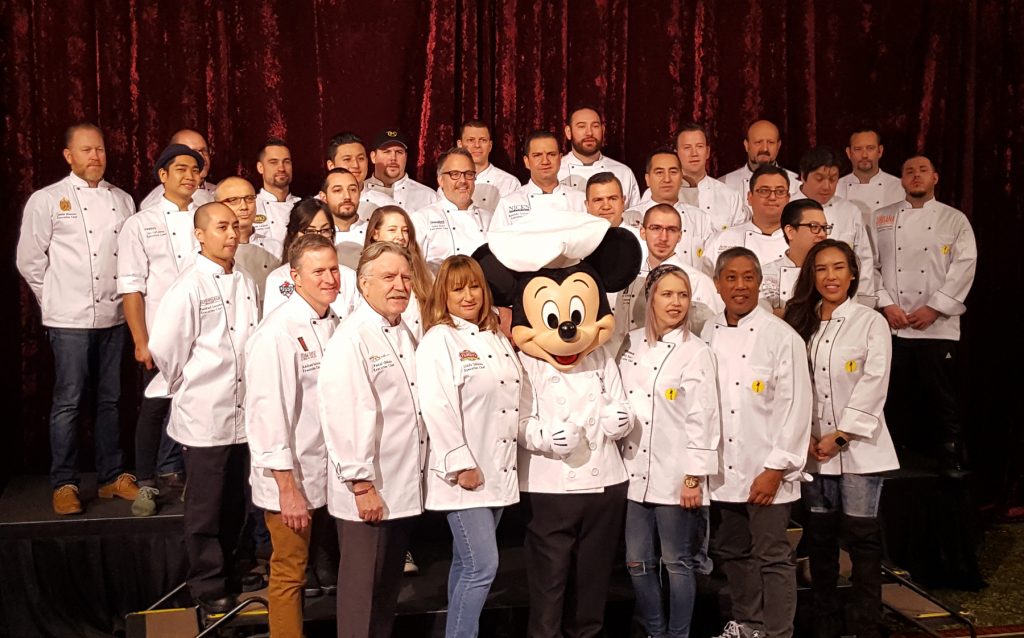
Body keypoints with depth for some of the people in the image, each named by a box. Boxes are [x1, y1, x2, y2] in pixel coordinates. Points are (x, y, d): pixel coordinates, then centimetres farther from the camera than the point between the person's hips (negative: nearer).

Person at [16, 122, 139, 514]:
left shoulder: (122, 200, 9)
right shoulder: (46, 200, -1)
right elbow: (29, 260, 1)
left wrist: (127, 296, 6)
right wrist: (56, 300, 4)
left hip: (114, 316, 4)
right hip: (70, 319, -4)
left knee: (110, 399, 11)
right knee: (68, 402, 0)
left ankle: (112, 477, 21)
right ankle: (64, 484, 11)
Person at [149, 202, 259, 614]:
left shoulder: (245, 284, 8)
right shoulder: (190, 286, -11)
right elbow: (164, 348, -11)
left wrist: (254, 389, 9)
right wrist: (191, 389, 0)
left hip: (243, 413, 6)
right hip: (204, 416, -5)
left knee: (235, 504, 16)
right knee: (205, 507, 7)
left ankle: (225, 571, 34)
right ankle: (207, 585, 22)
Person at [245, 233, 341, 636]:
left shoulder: (336, 325, 5)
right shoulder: (277, 333, -17)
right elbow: (267, 413, -19)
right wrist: (287, 488, -18)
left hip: (332, 473, 7)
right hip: (292, 478, -7)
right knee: (289, 575, 7)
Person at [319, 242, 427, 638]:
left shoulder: (406, 335, 11)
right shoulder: (351, 339, -16)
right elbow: (344, 417, -21)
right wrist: (361, 485, -21)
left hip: (404, 490, 8)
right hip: (367, 493, -8)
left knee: (389, 584, 18)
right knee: (363, 589, 5)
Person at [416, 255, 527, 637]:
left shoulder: (498, 338, 15)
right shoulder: (438, 340, -8)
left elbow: (521, 401, 18)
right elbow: (437, 408, -17)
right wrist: (462, 465, -19)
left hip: (501, 471, 7)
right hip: (464, 474, -7)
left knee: (467, 565, 14)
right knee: (482, 566, -9)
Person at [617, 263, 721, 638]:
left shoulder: (696, 352, -5)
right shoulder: (630, 344, 7)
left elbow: (703, 418, -8)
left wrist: (694, 477, -11)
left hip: (675, 476, -4)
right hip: (634, 473, 4)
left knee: (678, 564, 6)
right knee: (638, 563, 11)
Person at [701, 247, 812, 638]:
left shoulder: (782, 336, -9)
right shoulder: (707, 335, 6)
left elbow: (795, 406, -11)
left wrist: (775, 469, -14)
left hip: (765, 471, -5)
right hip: (722, 470, 5)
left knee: (772, 557, 2)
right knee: (732, 552, 17)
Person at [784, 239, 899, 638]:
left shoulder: (871, 323, 0)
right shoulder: (801, 324, 10)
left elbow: (873, 385, -8)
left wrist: (840, 436, -13)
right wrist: (806, 436, -6)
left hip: (858, 448, -3)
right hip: (814, 449, 4)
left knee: (862, 539, -2)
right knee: (820, 538, 8)